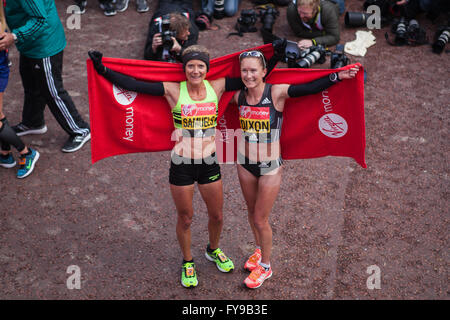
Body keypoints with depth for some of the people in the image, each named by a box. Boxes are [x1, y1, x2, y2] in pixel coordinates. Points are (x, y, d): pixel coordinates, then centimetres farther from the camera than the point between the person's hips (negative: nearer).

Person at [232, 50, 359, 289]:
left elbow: (310, 88, -23)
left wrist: (338, 76, -30)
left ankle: (265, 267, 29)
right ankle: (259, 250, 49)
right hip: (245, 164, 4)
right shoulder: (239, 97, -5)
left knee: (260, 220, 6)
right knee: (252, 212, 21)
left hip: (270, 167, -4)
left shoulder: (276, 93, -17)